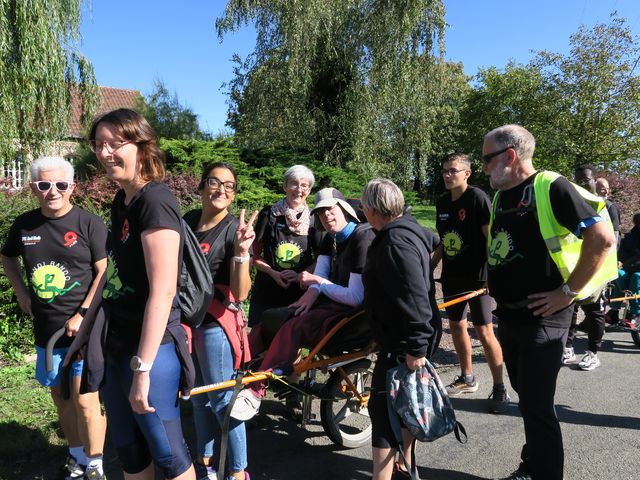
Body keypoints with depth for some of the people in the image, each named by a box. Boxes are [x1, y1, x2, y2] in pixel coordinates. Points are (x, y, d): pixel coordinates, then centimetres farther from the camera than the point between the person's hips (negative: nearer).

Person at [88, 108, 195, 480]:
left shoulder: (155, 200, -18)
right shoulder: (121, 201, 10)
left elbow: (162, 291, -23)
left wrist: (143, 366, -23)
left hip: (150, 346, -9)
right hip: (117, 344, 9)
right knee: (128, 449, 20)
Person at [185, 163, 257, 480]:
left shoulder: (234, 229, -15)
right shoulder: (187, 221, 1)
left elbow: (240, 293, -25)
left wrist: (241, 252, -38)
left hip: (215, 324, -6)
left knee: (221, 399, 3)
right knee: (198, 396, 19)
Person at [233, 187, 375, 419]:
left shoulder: (362, 239, -17)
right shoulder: (331, 239, 11)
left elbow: (356, 298, -21)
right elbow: (320, 273, 3)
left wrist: (317, 281, -12)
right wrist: (312, 292, -19)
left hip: (350, 312, -9)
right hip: (331, 301, 9)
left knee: (293, 327, -28)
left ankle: (255, 392, -23)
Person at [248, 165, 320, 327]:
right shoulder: (269, 214, 2)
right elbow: (255, 255, 3)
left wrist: (300, 275, -10)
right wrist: (273, 273, -12)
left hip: (299, 292, 1)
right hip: (267, 291, -1)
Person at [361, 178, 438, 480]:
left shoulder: (396, 243, -22)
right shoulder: (403, 233, 12)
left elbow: (414, 298, -29)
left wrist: (415, 347, -27)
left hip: (401, 343, -11)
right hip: (402, 338, 11)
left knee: (383, 408, -4)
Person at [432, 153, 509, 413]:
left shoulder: (477, 197, -11)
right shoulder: (442, 202, 9)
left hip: (475, 276, -7)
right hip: (451, 275, 7)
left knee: (484, 331, -5)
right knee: (456, 325, 14)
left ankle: (500, 389, 7)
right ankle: (467, 378, 30)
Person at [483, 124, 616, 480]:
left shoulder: (550, 187, -14)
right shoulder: (502, 196, 10)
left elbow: (603, 238, -21)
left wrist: (567, 291, -19)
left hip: (542, 318, -8)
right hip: (507, 316, 8)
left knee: (538, 406, -2)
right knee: (527, 398, 20)